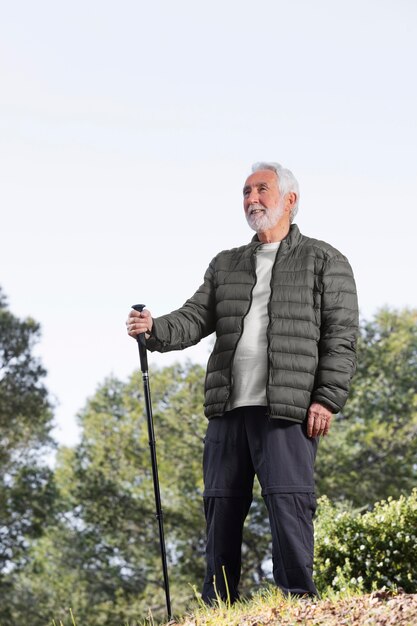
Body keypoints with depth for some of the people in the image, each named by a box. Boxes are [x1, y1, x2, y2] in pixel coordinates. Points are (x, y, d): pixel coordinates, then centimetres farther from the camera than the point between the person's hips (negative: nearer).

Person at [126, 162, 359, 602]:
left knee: (288, 504, -12)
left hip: (287, 407, -5)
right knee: (221, 507, 6)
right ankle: (217, 610, 13)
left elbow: (341, 337, 0)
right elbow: (196, 318, 11)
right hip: (227, 407, 5)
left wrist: (327, 399, -11)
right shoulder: (225, 265, 22)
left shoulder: (324, 261, 8)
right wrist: (155, 330, -11)